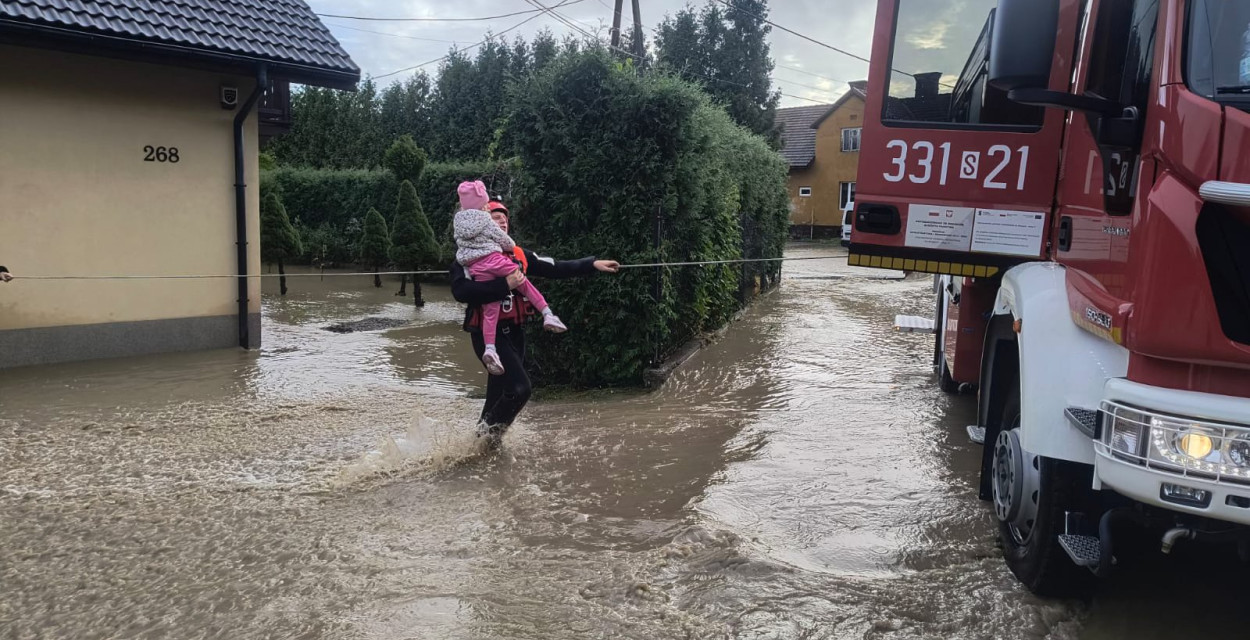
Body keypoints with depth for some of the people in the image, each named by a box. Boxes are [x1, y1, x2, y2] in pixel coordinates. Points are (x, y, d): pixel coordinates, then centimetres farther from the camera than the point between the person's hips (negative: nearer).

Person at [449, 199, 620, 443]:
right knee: (519, 388, -19)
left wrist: (593, 264, 7)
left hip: (515, 332, 7)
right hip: (488, 333, -7)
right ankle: (485, 437, 2)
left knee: (499, 395, 17)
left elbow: (555, 268, 13)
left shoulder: (518, 255, 12)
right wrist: (504, 285, -27)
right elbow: (460, 291, -24)